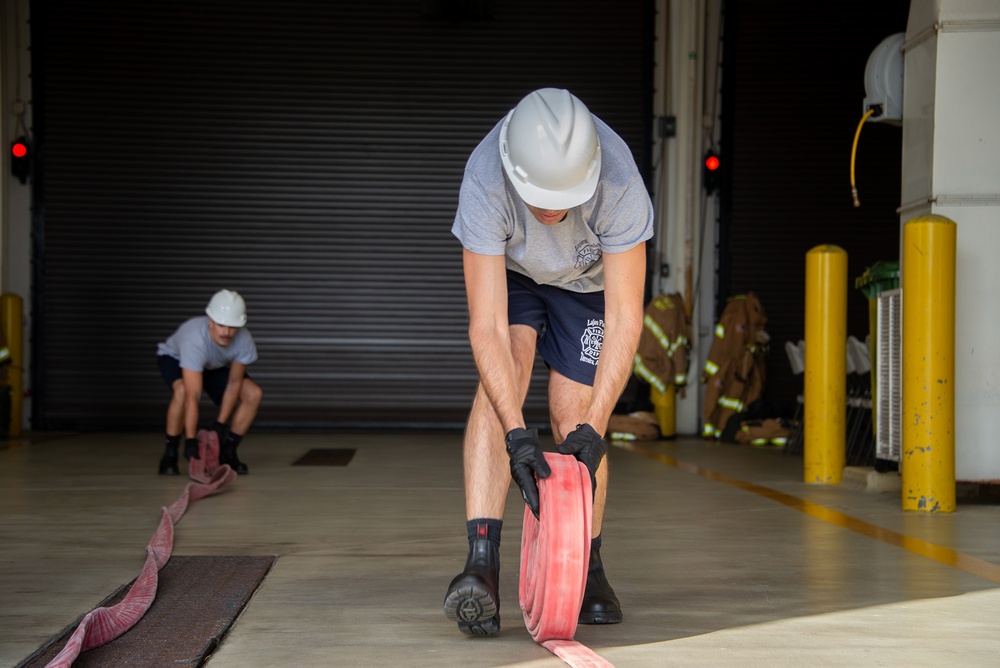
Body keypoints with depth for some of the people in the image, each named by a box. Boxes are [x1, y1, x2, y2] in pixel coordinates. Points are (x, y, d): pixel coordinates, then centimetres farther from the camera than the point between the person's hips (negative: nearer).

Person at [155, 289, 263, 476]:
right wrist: (191, 441, -47)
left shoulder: (244, 340, -32)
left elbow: (234, 384, -18)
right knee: (182, 390, -37)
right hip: (174, 358, -4)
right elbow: (192, 398, -46)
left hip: (216, 366, 5)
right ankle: (170, 454, -18)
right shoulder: (195, 339, -44)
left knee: (254, 394, -14)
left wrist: (220, 424, -21)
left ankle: (227, 453, 1)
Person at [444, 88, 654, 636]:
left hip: (589, 281, 0)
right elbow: (486, 326, -39)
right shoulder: (485, 181, -39)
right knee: (502, 374, -26)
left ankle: (589, 567, 14)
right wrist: (517, 436, -45)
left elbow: (624, 322, -32)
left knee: (572, 414, -8)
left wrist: (592, 428, -39)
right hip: (511, 270, 0)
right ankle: (481, 563, -32)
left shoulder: (620, 185, -39)